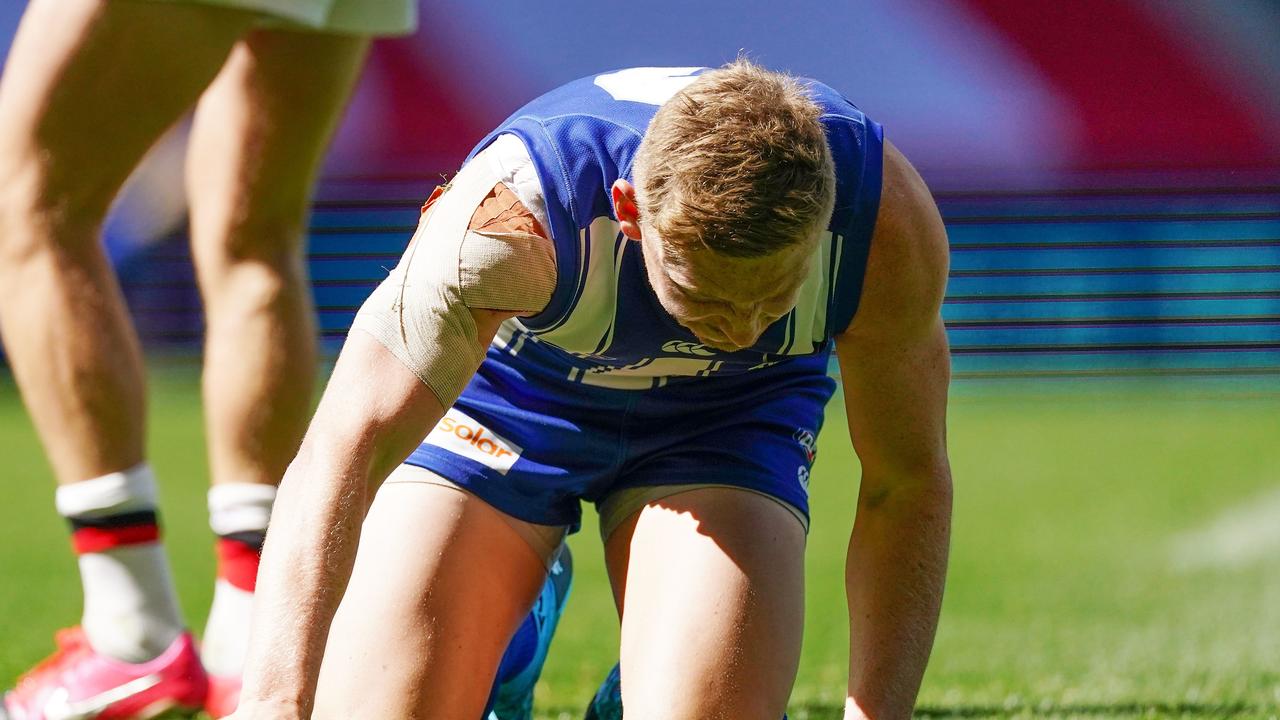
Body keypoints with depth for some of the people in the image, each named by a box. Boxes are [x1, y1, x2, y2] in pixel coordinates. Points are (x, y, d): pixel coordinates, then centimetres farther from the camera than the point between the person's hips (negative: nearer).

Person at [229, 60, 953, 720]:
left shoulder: (890, 224, -33)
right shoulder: (512, 211, -41)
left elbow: (908, 484, -18)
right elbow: (345, 448, -47)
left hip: (727, 418, 1)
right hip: (497, 394, -1)